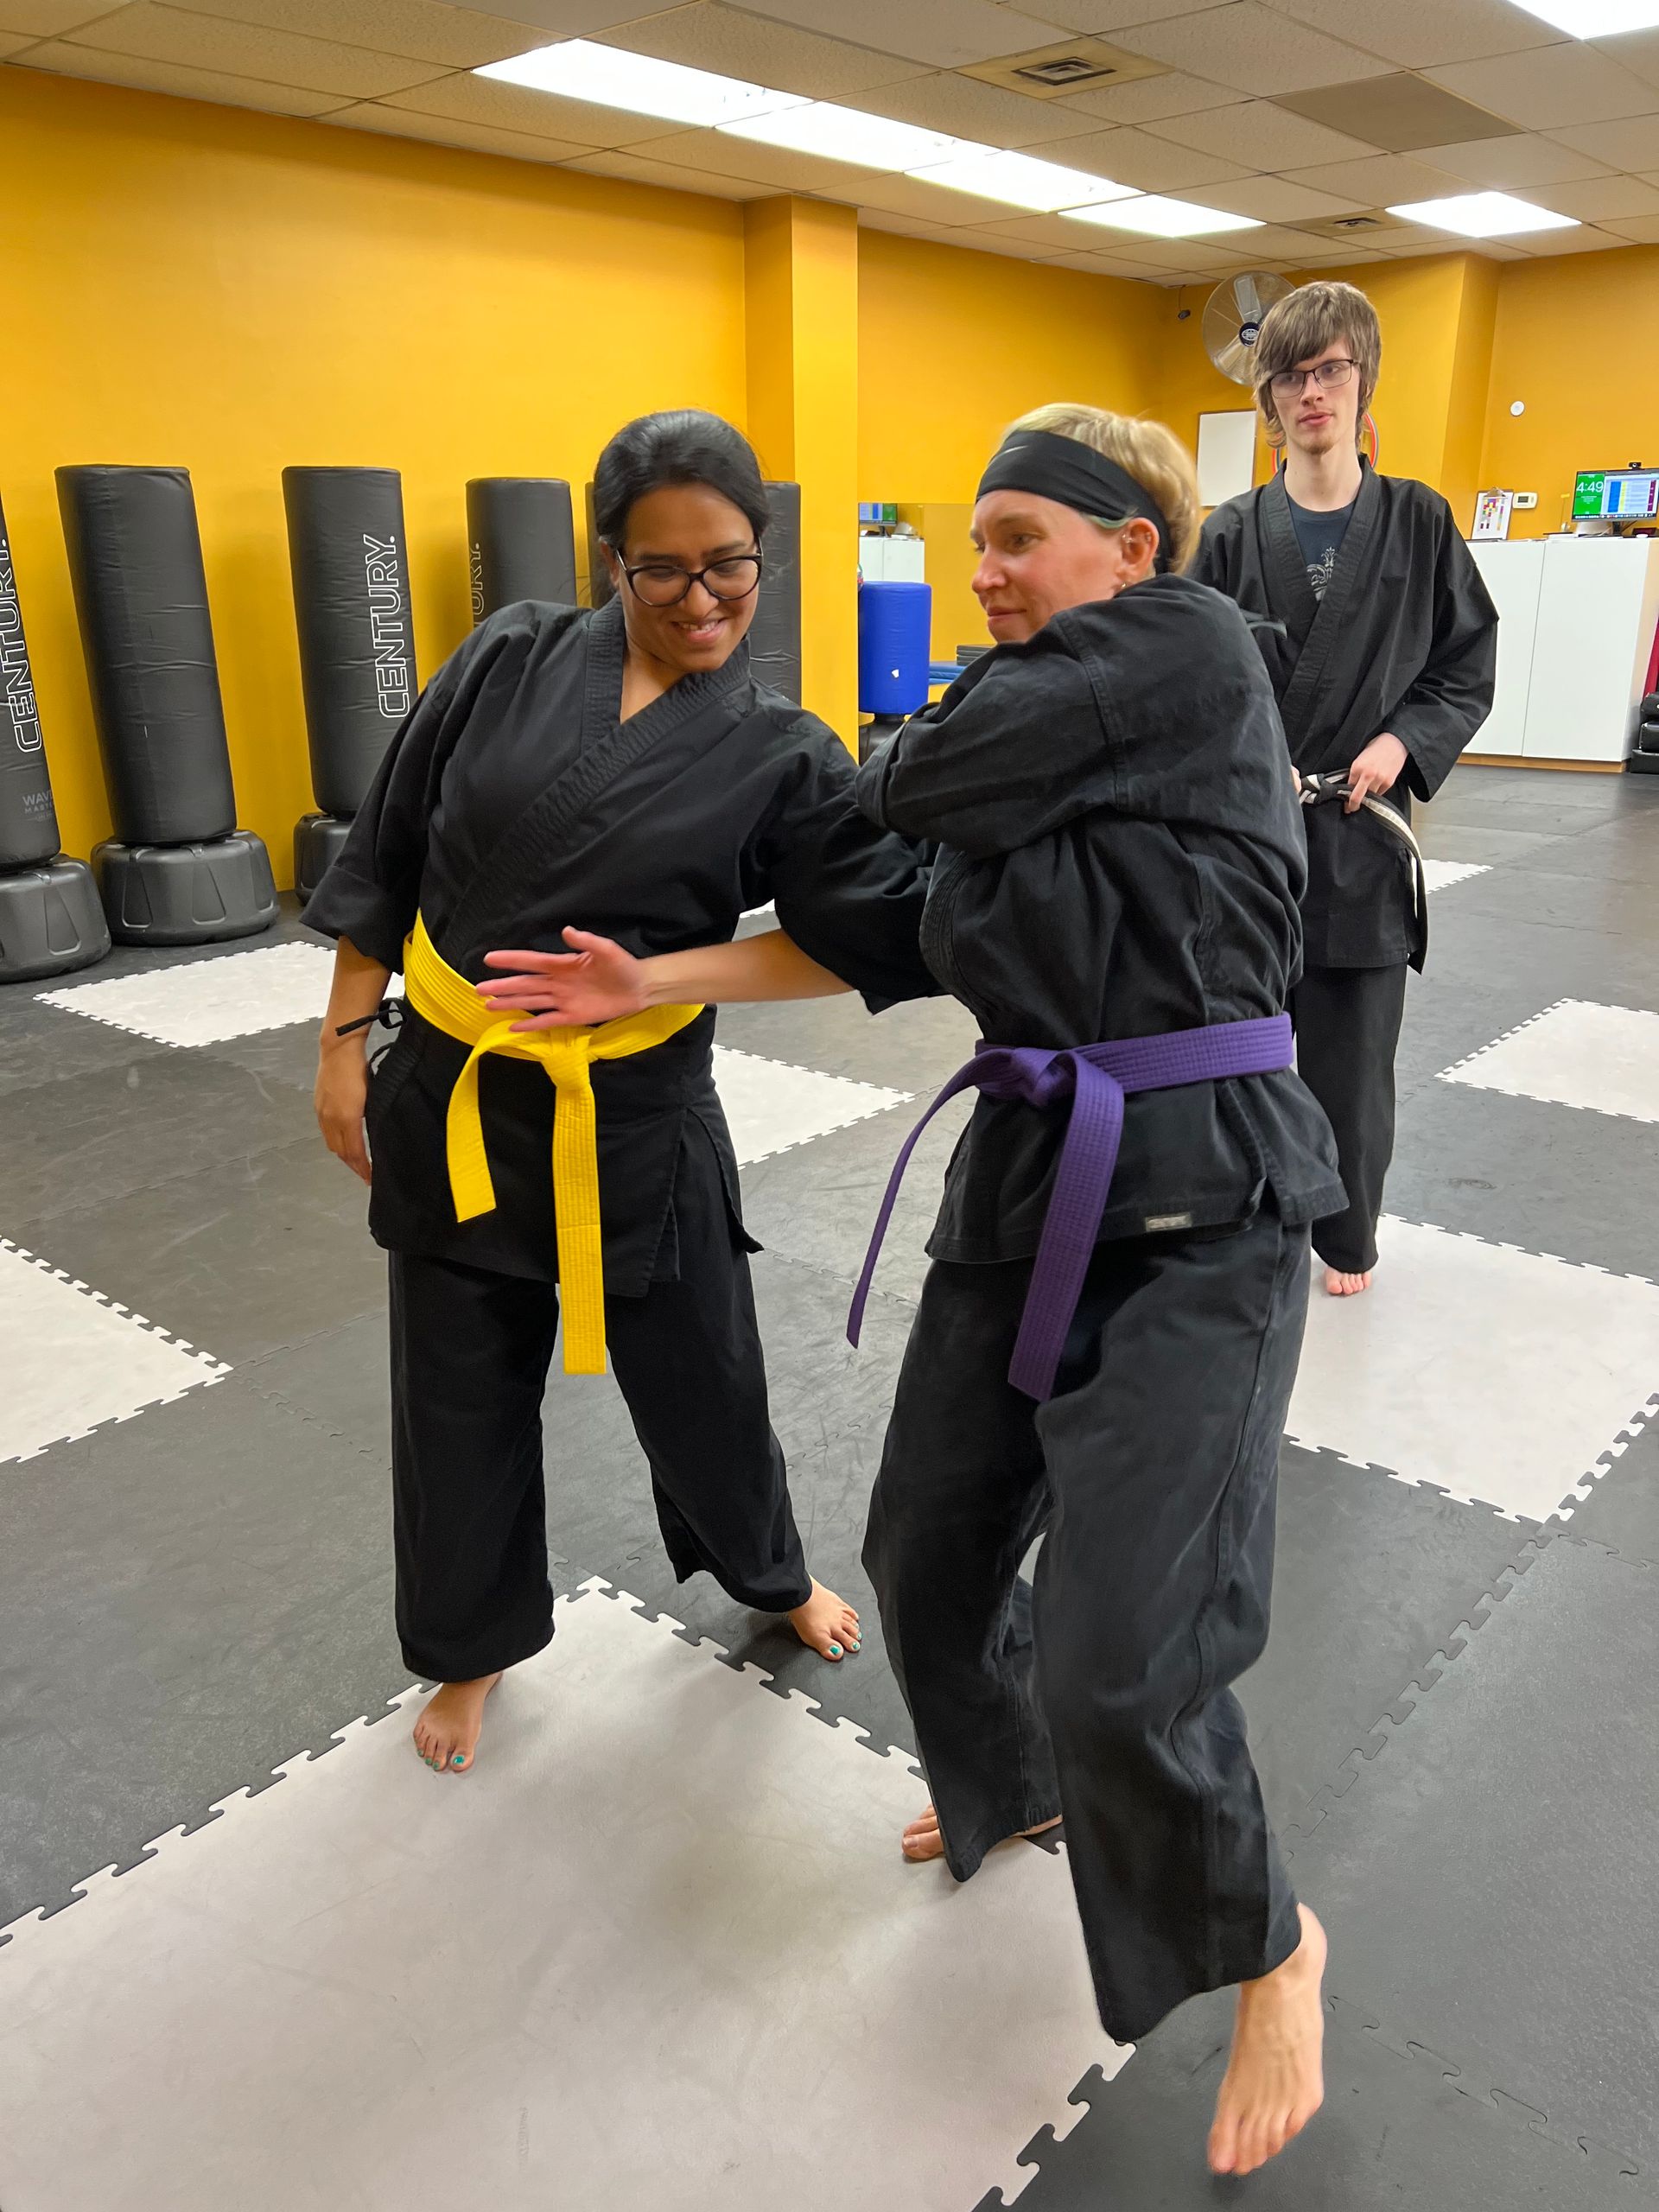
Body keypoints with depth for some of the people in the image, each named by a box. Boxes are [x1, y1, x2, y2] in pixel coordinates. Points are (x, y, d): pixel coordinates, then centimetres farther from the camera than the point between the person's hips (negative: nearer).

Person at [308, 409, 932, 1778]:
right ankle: (473, 1644, 42)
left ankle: (771, 1572, 48)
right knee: (461, 1397, 15)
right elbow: (388, 858, 3)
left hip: (638, 1121, -1)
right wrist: (347, 1039, 3)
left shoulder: (779, 758, -8)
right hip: (453, 1102, 2)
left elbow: (900, 926, -17)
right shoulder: (510, 663, -3)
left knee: (703, 1380, 15)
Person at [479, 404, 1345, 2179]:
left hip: (1193, 1206, -8)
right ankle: (1025, 1782, 48)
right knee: (929, 1551, 16)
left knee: (1117, 1660, -9)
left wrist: (865, 777, 12)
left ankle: (1269, 1948, 23)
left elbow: (906, 793, -13)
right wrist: (660, 982, 5)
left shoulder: (1187, 648, -9)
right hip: (1034, 1177, 8)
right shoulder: (1029, 740, 15)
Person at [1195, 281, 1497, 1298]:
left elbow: (1470, 672, 6)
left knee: (1353, 1053, 7)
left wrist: (1404, 741, -11)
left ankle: (1346, 1234, 29)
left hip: (1360, 833, 0)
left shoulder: (1419, 523, 2)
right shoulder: (1232, 533, 2)